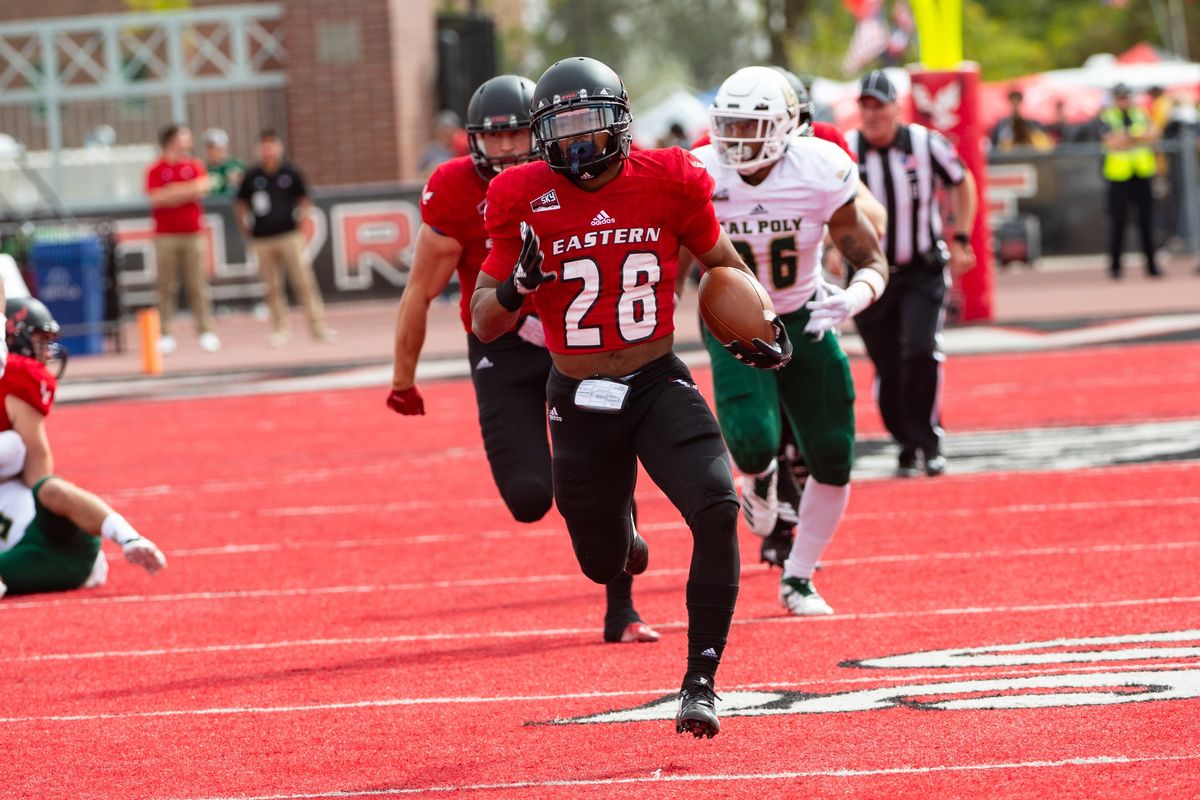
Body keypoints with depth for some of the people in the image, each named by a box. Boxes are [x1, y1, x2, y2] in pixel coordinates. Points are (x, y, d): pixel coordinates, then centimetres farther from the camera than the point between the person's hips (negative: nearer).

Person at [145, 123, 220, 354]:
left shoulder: (195, 166, 10)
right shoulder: (156, 170, 3)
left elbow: (201, 189, -5)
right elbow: (156, 198, -9)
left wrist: (171, 194, -7)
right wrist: (188, 191, -6)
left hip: (193, 233, 2)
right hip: (165, 237, -2)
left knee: (198, 285, 0)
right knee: (166, 286, -2)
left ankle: (206, 332, 2)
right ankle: (167, 334, 1)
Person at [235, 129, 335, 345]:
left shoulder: (290, 173, 4)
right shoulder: (252, 176, 5)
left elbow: (304, 200, 13)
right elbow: (240, 205, 15)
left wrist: (300, 218, 0)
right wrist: (245, 229, 8)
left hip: (290, 235, -1)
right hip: (262, 240, 1)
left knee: (304, 281, -6)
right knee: (272, 287, 3)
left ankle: (317, 325, -4)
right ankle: (280, 329, 10)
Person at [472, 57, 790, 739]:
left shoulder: (666, 182, -6)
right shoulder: (525, 202, -8)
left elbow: (721, 259, 15)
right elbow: (485, 323, -4)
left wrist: (760, 324, 9)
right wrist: (519, 285, -24)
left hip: (659, 386, -1)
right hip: (579, 401, 1)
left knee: (716, 509, -25)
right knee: (603, 563, 13)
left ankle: (701, 681, -17)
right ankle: (624, 538, 56)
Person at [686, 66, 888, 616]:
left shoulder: (821, 174, -20)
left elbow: (872, 262, -14)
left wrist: (853, 298, -35)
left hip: (805, 323, 1)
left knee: (833, 460, -1)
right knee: (753, 441, -25)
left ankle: (798, 579, 22)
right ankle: (759, 478, 16)